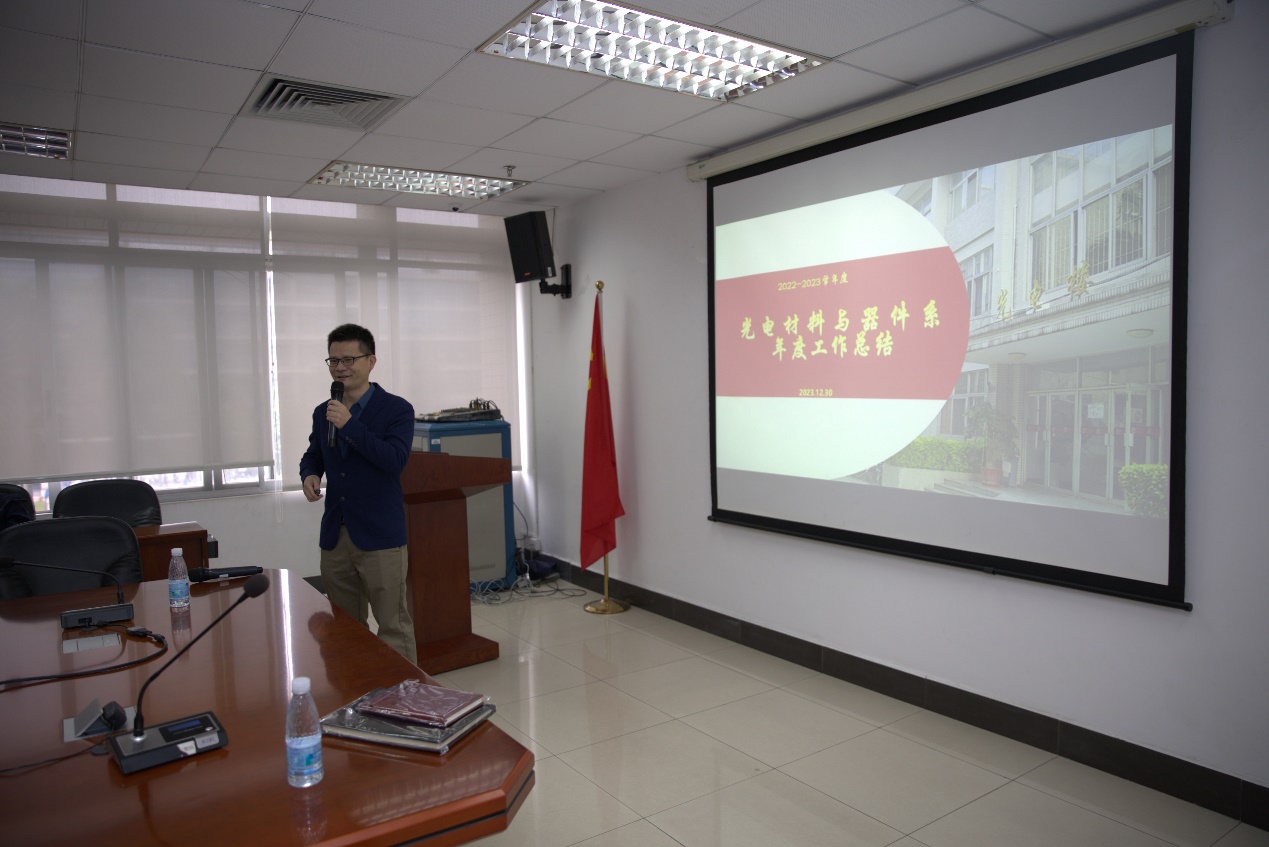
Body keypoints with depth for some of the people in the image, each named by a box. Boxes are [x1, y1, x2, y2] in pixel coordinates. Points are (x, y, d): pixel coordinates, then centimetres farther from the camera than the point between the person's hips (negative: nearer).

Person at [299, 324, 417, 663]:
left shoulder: (396, 409, -7)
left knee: (394, 627, 0)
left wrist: (349, 424, -22)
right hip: (334, 535, 6)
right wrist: (310, 474, 2)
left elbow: (395, 460, -19)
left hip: (379, 536, -6)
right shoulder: (323, 413, 11)